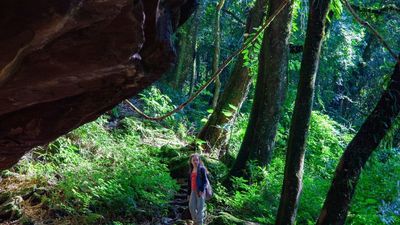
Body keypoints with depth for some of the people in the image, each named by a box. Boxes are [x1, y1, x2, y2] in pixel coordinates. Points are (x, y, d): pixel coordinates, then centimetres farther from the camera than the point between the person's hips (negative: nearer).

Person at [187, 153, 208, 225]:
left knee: (200, 208, -4)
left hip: (200, 191, -6)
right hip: (193, 191, 6)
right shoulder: (191, 170, 15)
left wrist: (202, 190, -19)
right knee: (191, 207, 6)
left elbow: (205, 180, -9)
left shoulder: (202, 169, -4)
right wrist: (188, 193, 17)